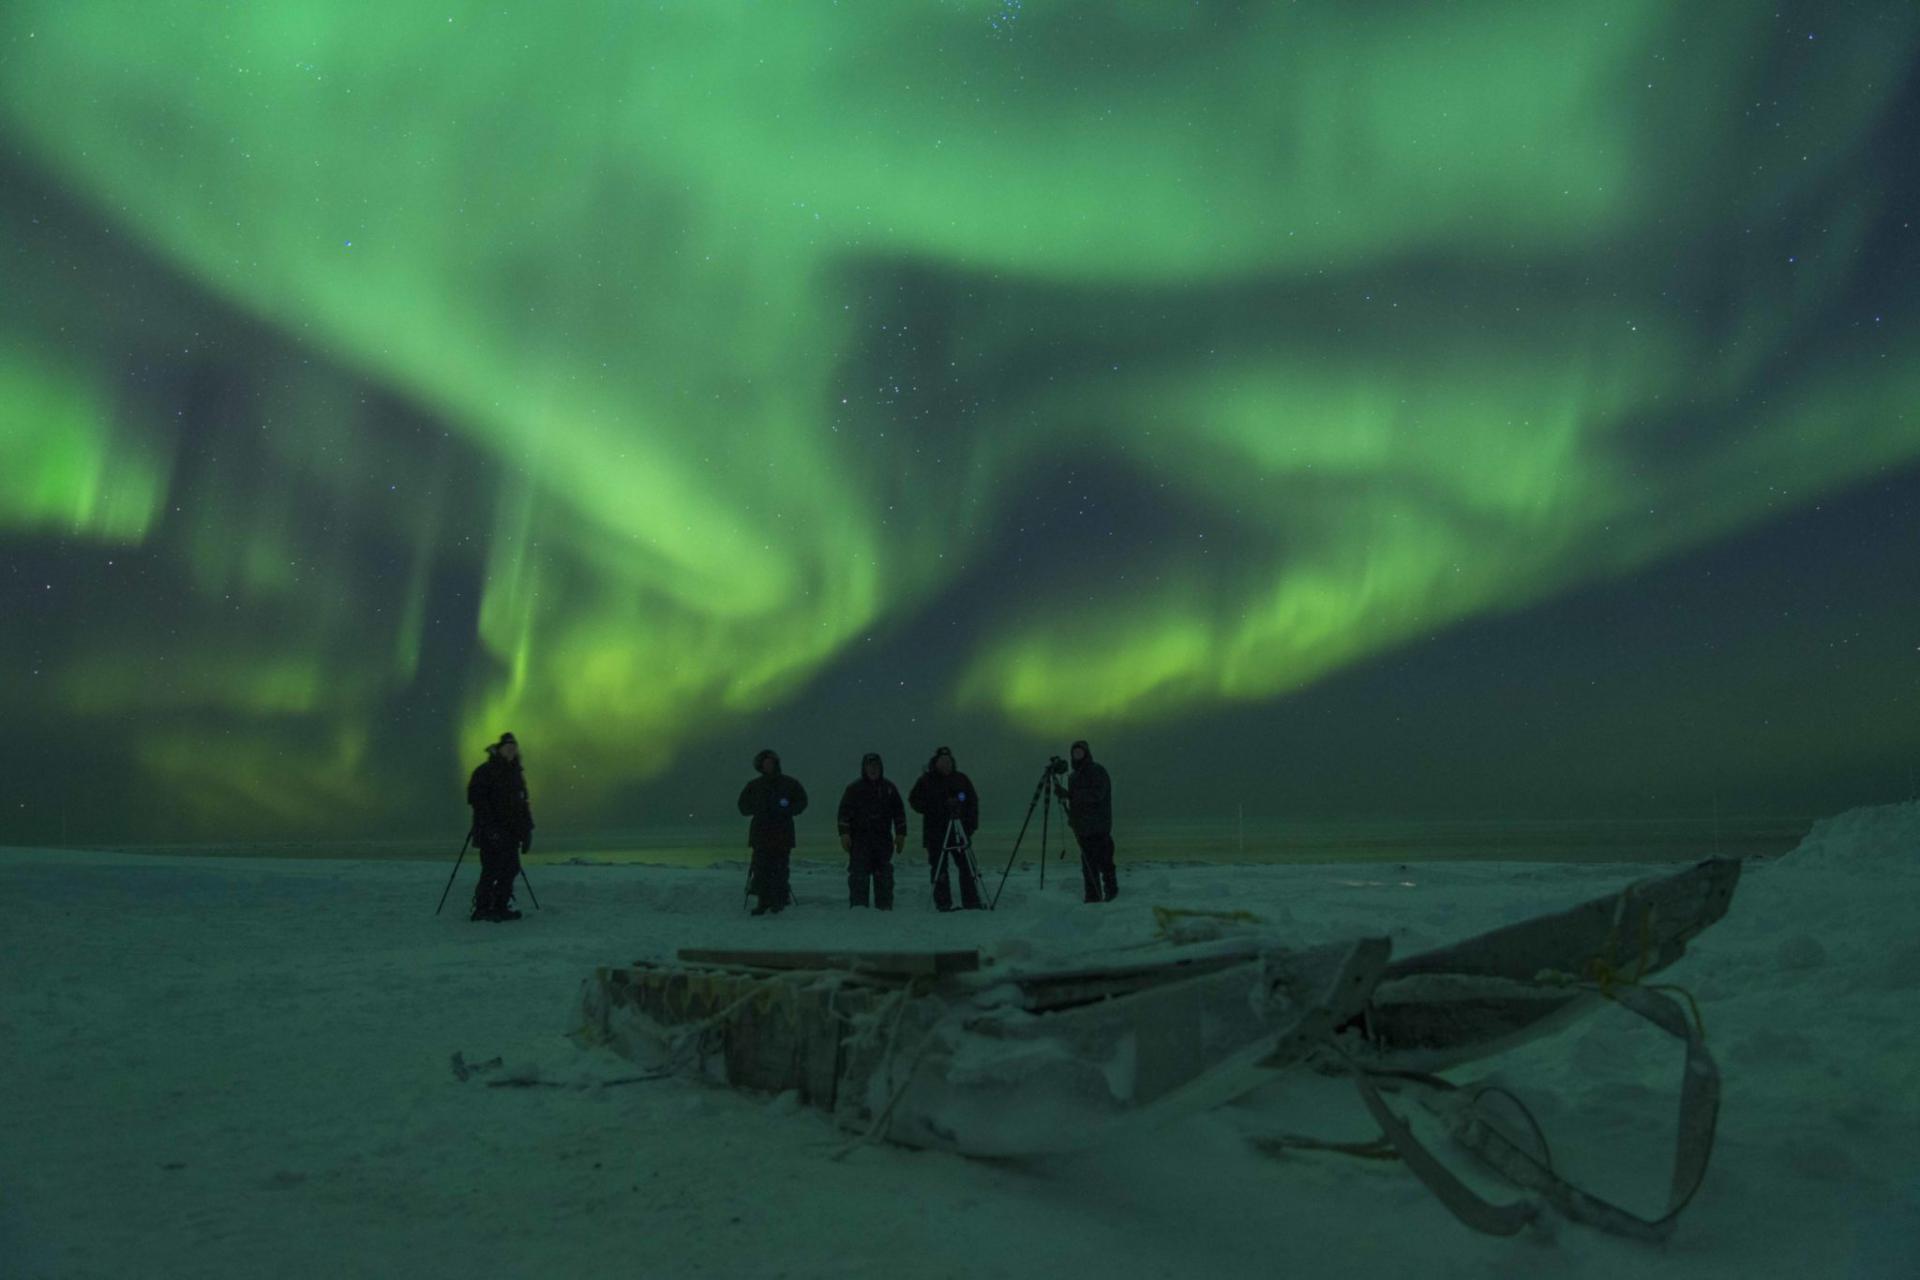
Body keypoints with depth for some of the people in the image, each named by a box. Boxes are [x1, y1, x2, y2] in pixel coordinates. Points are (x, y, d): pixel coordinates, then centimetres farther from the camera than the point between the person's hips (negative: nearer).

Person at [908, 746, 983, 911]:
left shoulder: (961, 779, 11)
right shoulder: (926, 781, 4)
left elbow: (973, 802, 14)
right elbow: (914, 800, 4)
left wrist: (971, 825, 4)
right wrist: (934, 809, -10)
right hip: (935, 833, -2)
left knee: (967, 866, -1)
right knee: (939, 868, -1)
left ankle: (971, 901, 3)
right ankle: (943, 902, 4)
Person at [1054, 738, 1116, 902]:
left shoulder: (1097, 770, -8)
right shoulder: (1075, 775, 17)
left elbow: (1096, 794, -21)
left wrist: (1068, 794, -23)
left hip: (1098, 827, -7)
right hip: (1082, 827, 7)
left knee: (1103, 860, -6)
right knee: (1088, 863, 7)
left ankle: (1111, 890, 10)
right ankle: (1092, 895, 11)